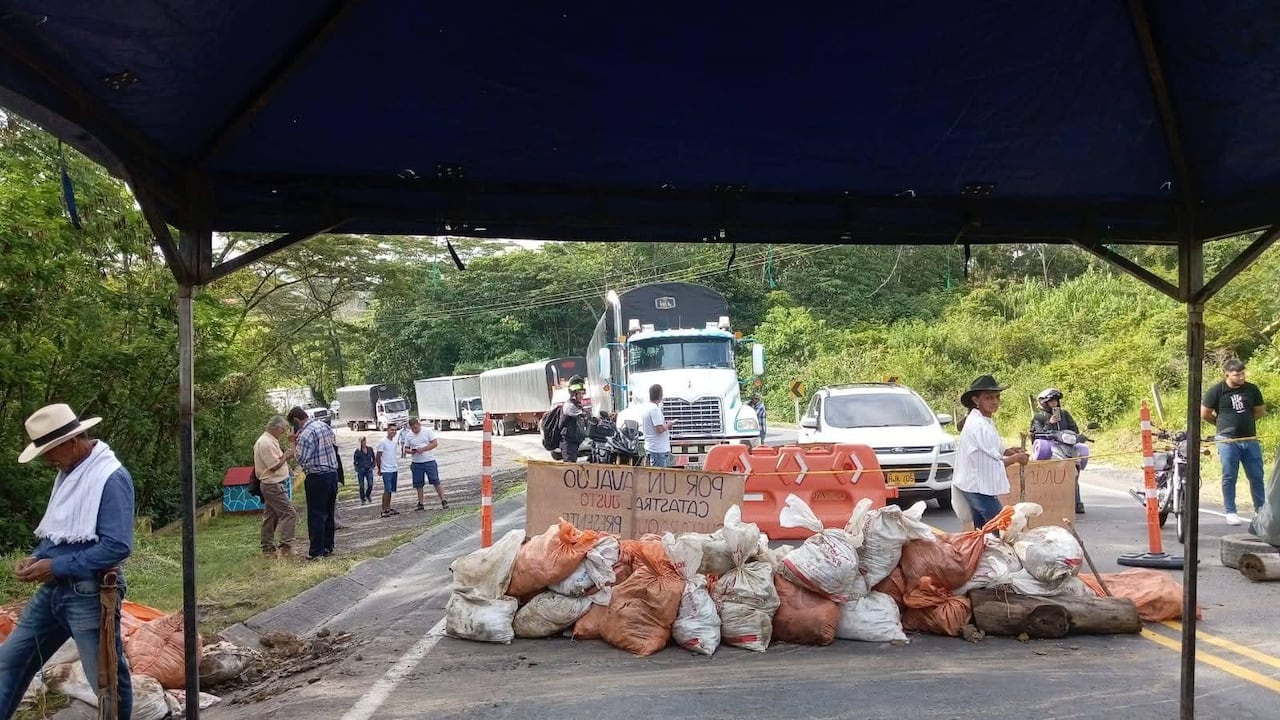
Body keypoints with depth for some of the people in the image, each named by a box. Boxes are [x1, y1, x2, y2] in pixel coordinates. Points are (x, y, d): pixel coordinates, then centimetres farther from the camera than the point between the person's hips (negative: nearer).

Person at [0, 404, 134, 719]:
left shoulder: (112, 477, -18)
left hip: (89, 594, -9)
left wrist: (55, 566, -19)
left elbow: (117, 546, -24)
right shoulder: (68, 471, 9)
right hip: (53, 588, 9)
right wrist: (36, 558, 2)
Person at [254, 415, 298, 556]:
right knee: (289, 513, -11)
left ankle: (268, 547, 20)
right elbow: (274, 466, -22)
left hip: (271, 485, 11)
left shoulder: (268, 440, 14)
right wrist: (286, 456, -9)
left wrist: (284, 456, 4)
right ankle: (285, 547, -12)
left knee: (270, 517, 14)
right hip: (274, 485, -11)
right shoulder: (266, 443, -19)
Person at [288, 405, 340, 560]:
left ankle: (316, 552, 1)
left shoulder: (305, 434, -16)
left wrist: (294, 445, -4)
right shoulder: (325, 426, 8)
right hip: (333, 473, 8)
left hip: (317, 477, -8)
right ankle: (328, 547, 21)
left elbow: (301, 459, -17)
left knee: (316, 515, -2)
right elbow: (335, 446, 17)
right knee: (329, 513, 14)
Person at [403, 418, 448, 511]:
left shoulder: (427, 431, -4)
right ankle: (421, 504, 17)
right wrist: (411, 451, -15)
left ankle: (444, 501, 0)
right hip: (416, 463, 3)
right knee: (418, 484, 7)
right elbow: (406, 449, 9)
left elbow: (435, 443, -8)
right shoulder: (408, 435, 5)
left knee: (436, 482, -4)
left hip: (429, 461, -3)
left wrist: (423, 449, -18)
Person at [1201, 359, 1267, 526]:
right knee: (1229, 477, 2)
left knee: (1257, 476, 8)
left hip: (1250, 440, 4)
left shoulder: (1252, 389, 5)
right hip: (1228, 441, -3)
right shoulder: (1216, 391, -5)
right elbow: (1204, 414, 2)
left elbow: (1261, 411, 19)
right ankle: (1230, 512, 9)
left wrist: (1245, 421, 13)